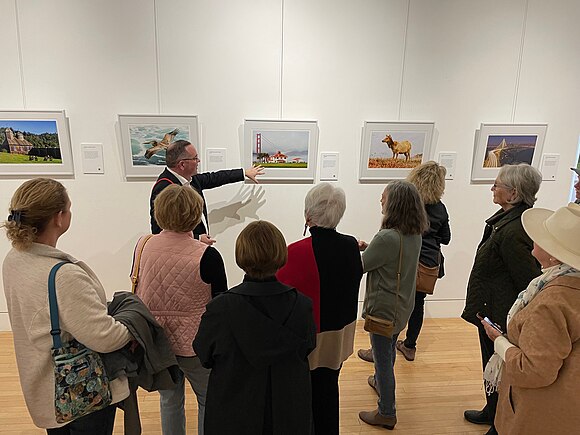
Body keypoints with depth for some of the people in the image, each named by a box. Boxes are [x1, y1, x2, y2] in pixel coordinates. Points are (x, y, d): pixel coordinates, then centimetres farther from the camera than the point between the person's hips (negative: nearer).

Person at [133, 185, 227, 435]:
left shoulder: (143, 246, -11)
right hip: (194, 343, -4)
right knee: (209, 401, 19)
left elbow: (137, 291, 3)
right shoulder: (206, 256, -24)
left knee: (169, 401, 25)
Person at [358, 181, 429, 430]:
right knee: (389, 349, 29)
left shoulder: (387, 237, -30)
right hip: (402, 305, 9)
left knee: (383, 357, 7)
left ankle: (386, 414, 23)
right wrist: (369, 248, -2)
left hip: (384, 308, -9)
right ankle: (381, 382, 53)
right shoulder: (415, 235, -3)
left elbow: (361, 266, -19)